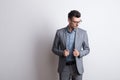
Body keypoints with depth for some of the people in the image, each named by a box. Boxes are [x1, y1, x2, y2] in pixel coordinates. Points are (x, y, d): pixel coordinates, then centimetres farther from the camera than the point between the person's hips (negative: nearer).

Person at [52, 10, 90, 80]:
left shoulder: (83, 33, -3)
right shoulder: (59, 32, -4)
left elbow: (87, 49, 4)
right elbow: (54, 49, 3)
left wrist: (79, 53, -17)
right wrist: (62, 53, -17)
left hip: (77, 66, 0)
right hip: (64, 67, 0)